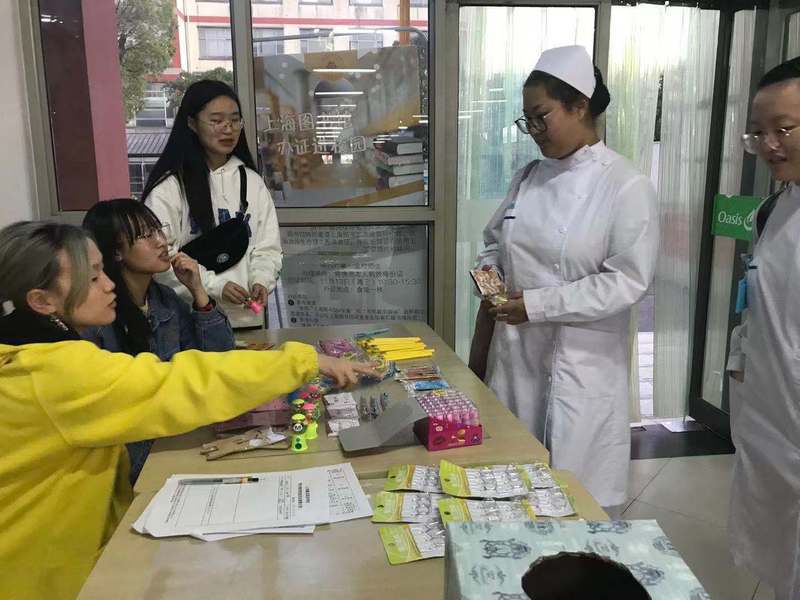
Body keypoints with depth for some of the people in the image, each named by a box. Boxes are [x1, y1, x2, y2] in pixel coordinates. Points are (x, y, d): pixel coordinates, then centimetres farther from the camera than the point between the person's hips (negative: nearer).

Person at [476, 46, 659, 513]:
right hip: (517, 351, 6)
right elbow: (496, 240, 18)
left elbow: (629, 280, -16)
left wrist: (537, 305, -19)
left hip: (582, 362, -5)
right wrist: (489, 272, -5)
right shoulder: (530, 177, 7)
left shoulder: (627, 186, -11)